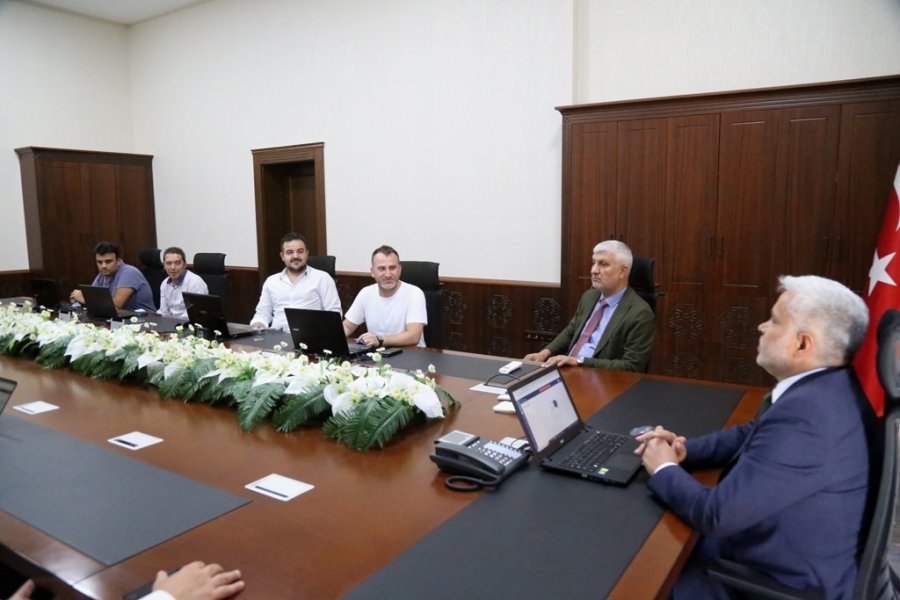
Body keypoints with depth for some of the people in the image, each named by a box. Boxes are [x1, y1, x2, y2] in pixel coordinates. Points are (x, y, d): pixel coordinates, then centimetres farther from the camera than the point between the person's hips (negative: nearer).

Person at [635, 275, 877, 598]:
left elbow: (717, 515, -31)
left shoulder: (805, 415, -34)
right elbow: (753, 434, 13)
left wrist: (664, 470, -13)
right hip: (785, 553, 8)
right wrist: (686, 449, -2)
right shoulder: (825, 387, -3)